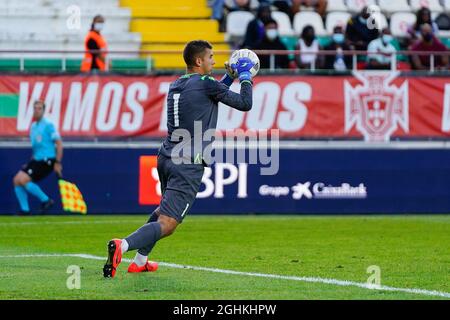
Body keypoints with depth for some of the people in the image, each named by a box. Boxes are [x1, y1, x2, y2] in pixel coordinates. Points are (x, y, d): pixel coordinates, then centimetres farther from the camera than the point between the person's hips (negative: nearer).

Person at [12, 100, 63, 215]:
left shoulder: (48, 125, -9)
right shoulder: (33, 126, 15)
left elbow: (59, 144, -11)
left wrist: (57, 162, -16)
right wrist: (30, 162, 21)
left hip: (46, 161, -8)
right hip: (36, 160, 8)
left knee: (23, 180, -20)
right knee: (16, 180, -2)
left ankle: (45, 200, -6)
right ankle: (25, 209, 3)